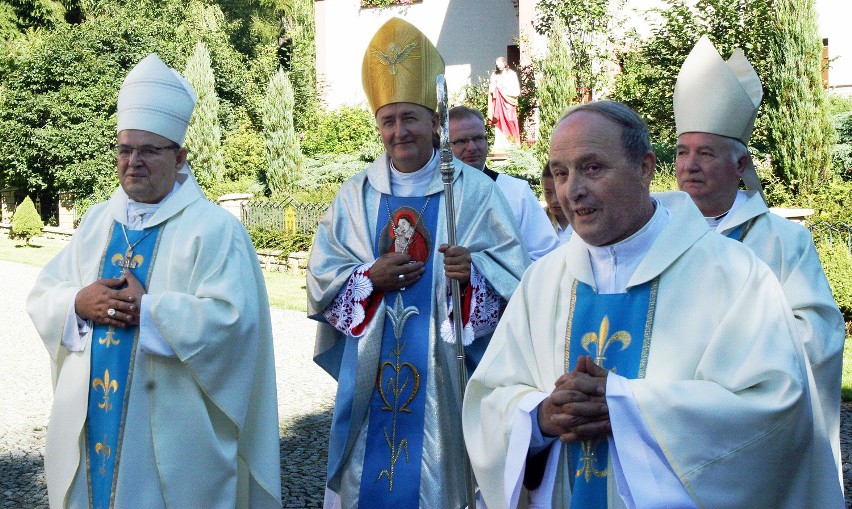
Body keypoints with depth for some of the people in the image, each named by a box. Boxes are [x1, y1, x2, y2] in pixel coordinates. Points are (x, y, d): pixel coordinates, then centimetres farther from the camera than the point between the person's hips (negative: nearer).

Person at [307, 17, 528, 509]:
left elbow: (514, 275, -5)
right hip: (370, 372, 2)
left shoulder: (474, 190, -2)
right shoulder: (355, 195, 5)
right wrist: (369, 278, -12)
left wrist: (473, 272, -24)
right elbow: (320, 279, 5)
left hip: (444, 375, -2)